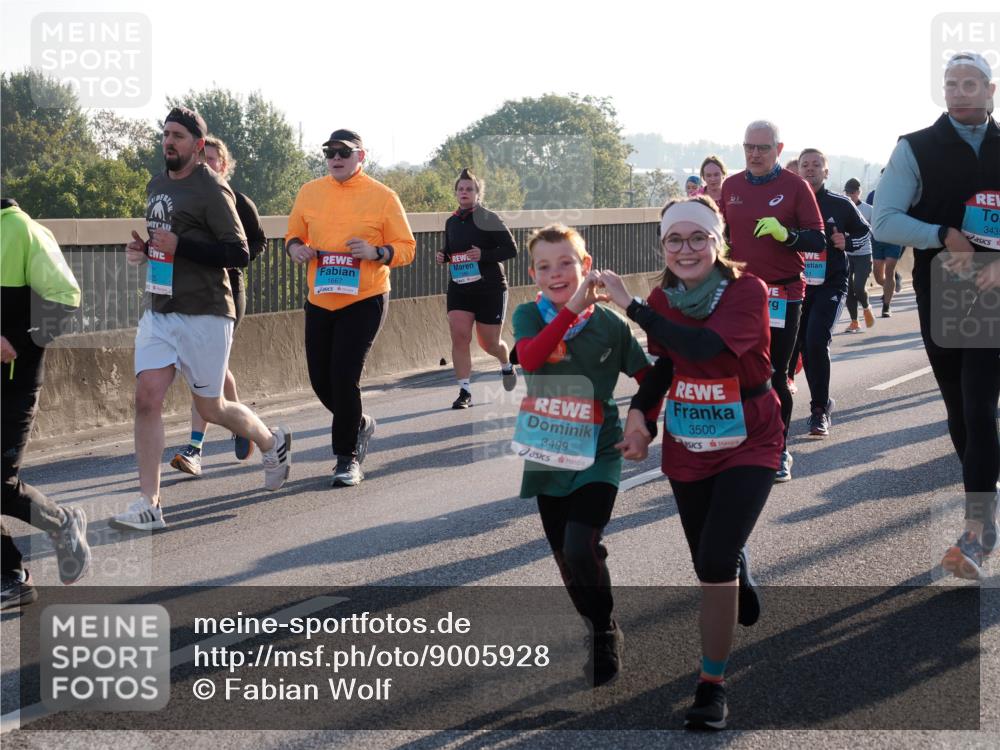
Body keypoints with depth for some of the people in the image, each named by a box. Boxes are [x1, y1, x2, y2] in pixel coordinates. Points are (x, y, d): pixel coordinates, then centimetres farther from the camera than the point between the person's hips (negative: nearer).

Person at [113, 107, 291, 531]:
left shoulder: (211, 189, -11)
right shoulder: (156, 186, 14)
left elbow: (239, 255, -15)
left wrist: (179, 246, -22)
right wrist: (142, 250, 7)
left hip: (204, 315, -6)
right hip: (158, 311, 7)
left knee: (210, 409, 5)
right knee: (147, 398, -8)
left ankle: (272, 441, 36)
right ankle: (149, 505, -6)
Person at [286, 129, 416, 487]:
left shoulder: (382, 197, -4)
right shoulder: (309, 193, 6)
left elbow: (406, 248, -2)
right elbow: (294, 234, 17)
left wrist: (376, 252, -20)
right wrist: (295, 247, -6)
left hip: (364, 300, -4)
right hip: (320, 300, 5)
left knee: (344, 376, -12)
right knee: (321, 379, 7)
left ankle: (348, 457, 3)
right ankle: (359, 424, 37)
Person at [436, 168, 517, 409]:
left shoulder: (489, 219, -8)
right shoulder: (451, 222, 8)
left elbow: (511, 249, -10)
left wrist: (484, 255, -23)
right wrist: (442, 256, 1)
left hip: (490, 289, -4)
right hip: (459, 287, 4)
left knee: (489, 343, 5)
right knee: (459, 336, -12)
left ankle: (507, 365, 40)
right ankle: (464, 392, -7)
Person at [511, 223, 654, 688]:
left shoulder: (609, 324, -5)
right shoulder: (529, 315, -2)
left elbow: (649, 377, 5)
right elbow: (528, 358, -24)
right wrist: (572, 307, -29)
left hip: (597, 457, -3)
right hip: (548, 457, 3)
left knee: (581, 549, -19)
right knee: (565, 559, 12)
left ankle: (607, 634, 4)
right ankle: (595, 634, 33)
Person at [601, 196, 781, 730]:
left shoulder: (747, 292, -21)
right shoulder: (664, 299, -5)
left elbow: (701, 346, -37)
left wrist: (630, 305, -33)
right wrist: (639, 414, -4)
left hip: (748, 446, -5)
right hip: (687, 448, 5)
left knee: (716, 563, -17)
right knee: (709, 560, 17)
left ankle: (712, 686, -2)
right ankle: (742, 582, 56)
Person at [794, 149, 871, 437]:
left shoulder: (840, 204, 1)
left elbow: (864, 231, 13)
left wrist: (847, 242, -5)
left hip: (830, 285, -3)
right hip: (797, 284, 3)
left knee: (817, 342, -19)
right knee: (803, 345, 7)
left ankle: (819, 410, -10)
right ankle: (822, 403, 26)